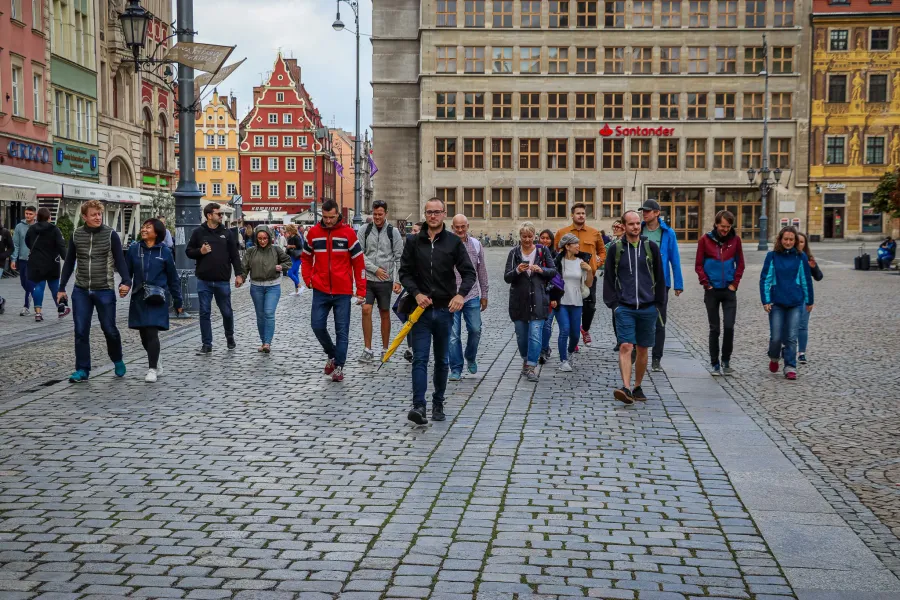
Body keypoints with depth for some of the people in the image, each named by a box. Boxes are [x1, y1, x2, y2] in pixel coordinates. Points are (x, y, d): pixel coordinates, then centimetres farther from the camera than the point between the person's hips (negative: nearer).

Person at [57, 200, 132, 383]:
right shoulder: (76, 235, 4)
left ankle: (118, 360, 29)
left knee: (109, 329, 5)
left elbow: (120, 260, -4)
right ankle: (82, 370, 10)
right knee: (81, 331, 2)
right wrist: (62, 288, 10)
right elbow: (69, 263, 12)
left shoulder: (110, 234, -4)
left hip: (105, 291, -2)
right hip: (81, 291, 3)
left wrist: (126, 281, -20)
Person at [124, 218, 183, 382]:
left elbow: (173, 278, 5)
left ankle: (152, 369, -4)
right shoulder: (134, 250, 5)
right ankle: (156, 364, 28)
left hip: (157, 300, -3)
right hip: (139, 299, 3)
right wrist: (123, 287, -15)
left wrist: (177, 302, 7)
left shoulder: (165, 252, 0)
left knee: (152, 333, -11)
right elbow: (127, 272, 7)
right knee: (144, 335, 10)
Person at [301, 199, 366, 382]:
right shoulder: (313, 232, 2)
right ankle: (332, 355, 24)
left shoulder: (348, 232, -5)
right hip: (320, 290, 2)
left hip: (343, 291, -2)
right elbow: (306, 257, 16)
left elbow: (359, 262, -2)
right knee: (317, 326, 0)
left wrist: (361, 290, -4)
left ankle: (338, 366, 11)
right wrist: (308, 278, 2)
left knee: (342, 330, 1)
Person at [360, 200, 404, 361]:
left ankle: (385, 349, 18)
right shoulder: (364, 230, 2)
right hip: (367, 278, 0)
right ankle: (367, 349, 0)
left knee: (385, 314, 7)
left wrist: (397, 281, -9)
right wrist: (375, 269, -10)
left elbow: (399, 258, -2)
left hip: (386, 280, 0)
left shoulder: (393, 232, 0)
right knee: (366, 310, -8)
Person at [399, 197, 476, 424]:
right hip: (420, 309, -1)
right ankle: (419, 406, -14)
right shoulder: (414, 242, 4)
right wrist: (416, 293, -12)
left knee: (442, 360, 11)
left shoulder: (454, 242, 2)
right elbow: (405, 272, 5)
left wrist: (461, 294, -18)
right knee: (420, 359, -9)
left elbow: (469, 272, 0)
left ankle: (438, 404, 24)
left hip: (444, 309, 1)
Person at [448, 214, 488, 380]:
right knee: (453, 334, 0)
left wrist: (484, 295, 13)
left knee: (475, 329, 2)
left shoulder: (476, 245, 7)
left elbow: (482, 271, 13)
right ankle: (456, 369, 9)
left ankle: (470, 357, 30)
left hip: (472, 296, 2)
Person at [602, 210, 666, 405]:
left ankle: (637, 387, 21)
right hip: (624, 307, -2)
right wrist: (612, 302, -2)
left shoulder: (651, 247, 5)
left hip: (648, 308, 2)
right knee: (625, 347, -14)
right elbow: (608, 277, 6)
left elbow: (659, 277, 9)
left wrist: (658, 303, 6)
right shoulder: (616, 248, 2)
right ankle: (626, 388, -21)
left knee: (642, 349, 9)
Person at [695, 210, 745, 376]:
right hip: (712, 292, -1)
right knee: (714, 329, 4)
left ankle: (726, 361, 10)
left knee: (729, 326, -7)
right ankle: (715, 364, 12)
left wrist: (735, 283, 0)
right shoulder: (705, 240, -2)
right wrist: (706, 283, -6)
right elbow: (698, 265, 1)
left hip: (729, 291, 1)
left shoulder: (735, 240, 3)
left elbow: (740, 264, 9)